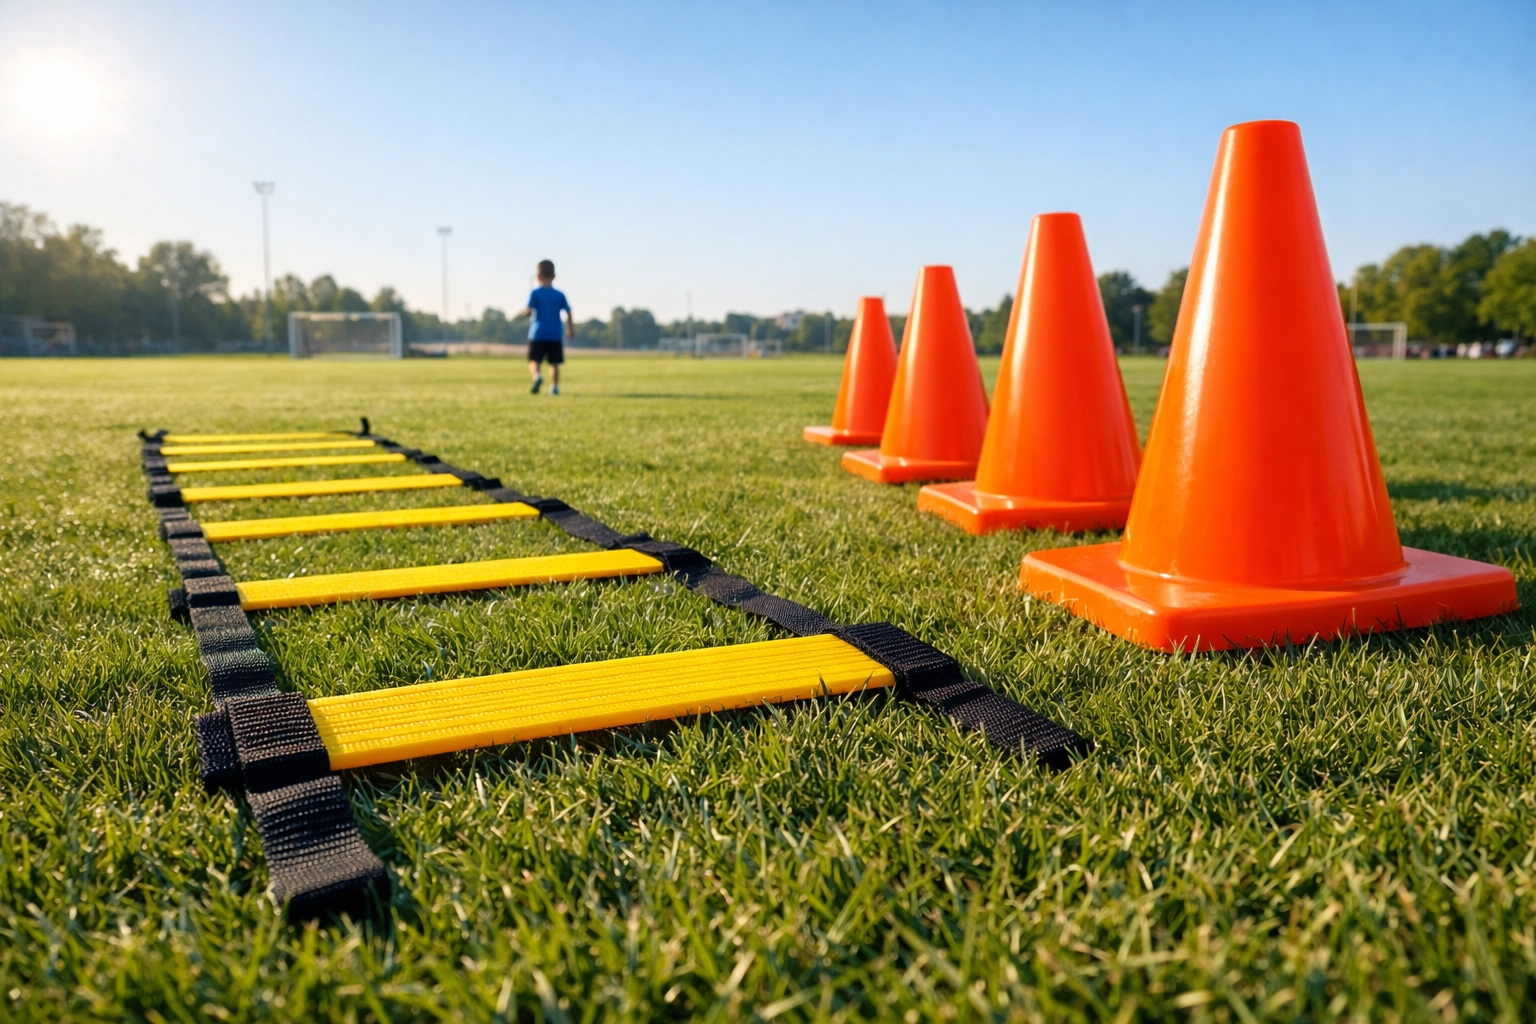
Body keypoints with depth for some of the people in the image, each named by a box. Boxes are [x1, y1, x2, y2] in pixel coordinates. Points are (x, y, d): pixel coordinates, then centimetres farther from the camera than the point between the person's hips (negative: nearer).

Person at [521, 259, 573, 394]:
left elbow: (529, 311, -11)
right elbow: (569, 313, 4)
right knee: (554, 363, 10)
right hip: (555, 334, 3)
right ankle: (554, 387, 7)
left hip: (538, 334, -3)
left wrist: (525, 313, 11)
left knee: (533, 361, -2)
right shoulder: (559, 294, 6)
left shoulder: (535, 293, -3)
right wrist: (571, 329, 14)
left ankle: (537, 376, -30)